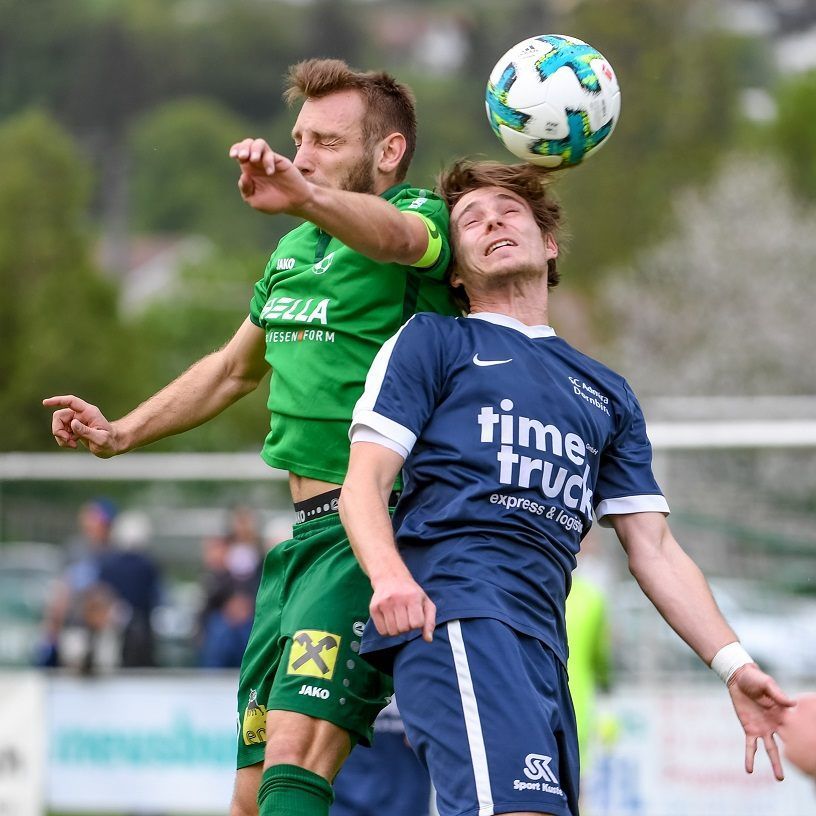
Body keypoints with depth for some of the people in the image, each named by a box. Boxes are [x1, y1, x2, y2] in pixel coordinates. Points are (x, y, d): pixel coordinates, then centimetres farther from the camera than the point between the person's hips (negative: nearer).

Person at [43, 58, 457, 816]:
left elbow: (395, 237, -34)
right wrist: (121, 433, 27)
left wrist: (308, 198, -54)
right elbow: (234, 367, 34)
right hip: (305, 529, 9)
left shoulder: (423, 216, -7)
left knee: (293, 754, -25)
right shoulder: (294, 250, 18)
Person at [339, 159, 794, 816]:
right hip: (457, 608, -6)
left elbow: (652, 547, 25)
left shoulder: (609, 394, 30)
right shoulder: (434, 342, 16)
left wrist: (733, 663, 11)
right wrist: (389, 573, -17)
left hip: (544, 639, 6)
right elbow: (364, 484, 5)